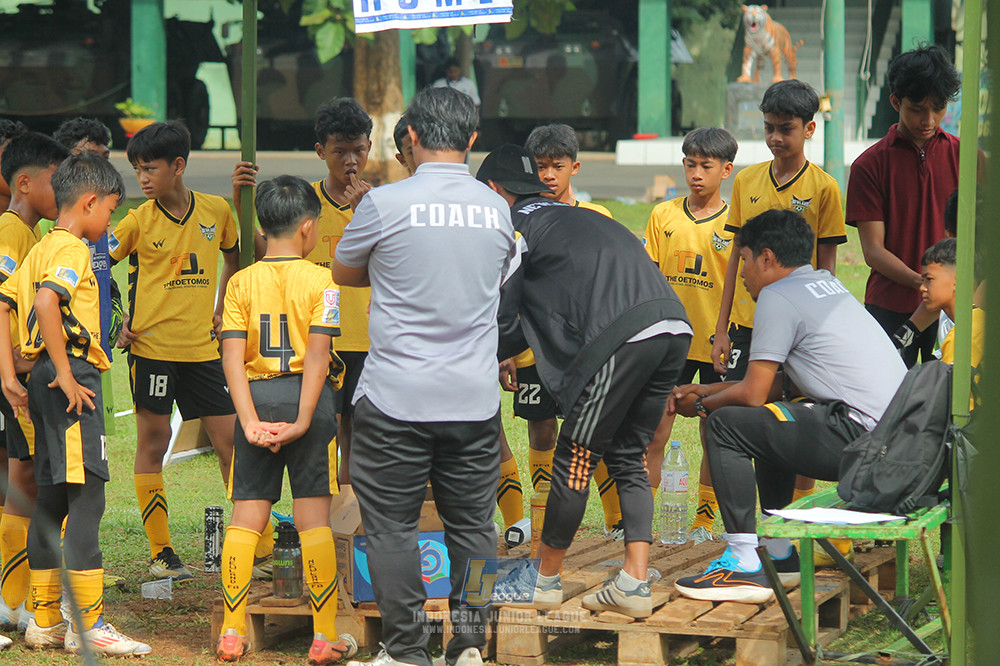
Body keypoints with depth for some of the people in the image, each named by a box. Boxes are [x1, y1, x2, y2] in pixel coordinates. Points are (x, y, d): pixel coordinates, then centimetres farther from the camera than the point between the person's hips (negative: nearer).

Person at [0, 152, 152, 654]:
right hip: (72, 376, -10)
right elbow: (46, 303, -27)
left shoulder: (40, 249, 18)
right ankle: (88, 625, -11)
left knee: (52, 499, 13)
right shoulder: (71, 250, -10)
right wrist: (64, 374, -22)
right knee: (86, 497, -10)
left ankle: (45, 621, 18)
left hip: (47, 381, 10)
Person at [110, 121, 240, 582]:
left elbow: (234, 255, 21)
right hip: (152, 347, -3)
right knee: (153, 445, 2)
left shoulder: (217, 211, 2)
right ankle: (161, 553, 9)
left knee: (232, 443, 3)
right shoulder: (138, 221, -7)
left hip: (203, 348, 3)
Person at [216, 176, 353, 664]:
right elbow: (318, 354, -12)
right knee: (313, 516, 1)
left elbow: (232, 357, -5)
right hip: (306, 398, -2)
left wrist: (250, 420, -8)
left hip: (256, 398, 2)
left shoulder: (241, 282, 4)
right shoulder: (319, 280, -3)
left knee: (246, 515, 7)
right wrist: (303, 420, -13)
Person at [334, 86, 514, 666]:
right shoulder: (497, 210, 5)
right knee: (472, 525, 11)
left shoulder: (385, 204, -8)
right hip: (476, 399, 4)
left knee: (392, 526, 6)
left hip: (397, 399, -3)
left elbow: (342, 274, 10)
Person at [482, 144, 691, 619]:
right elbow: (549, 309, 41)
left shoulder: (515, 225, 9)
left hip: (623, 339, -8)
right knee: (627, 457, 16)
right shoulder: (570, 218, 34)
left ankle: (544, 580, 16)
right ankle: (634, 584, 8)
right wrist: (499, 356, 47)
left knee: (575, 457, 5)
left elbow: (500, 318, 10)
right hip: (674, 331, 8)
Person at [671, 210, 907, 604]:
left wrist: (702, 405, 12)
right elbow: (772, 384, 26)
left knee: (725, 425, -8)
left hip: (862, 438, -10)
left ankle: (744, 566, -10)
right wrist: (706, 391, 28)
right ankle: (778, 555, 31)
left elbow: (753, 393, -6)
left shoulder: (777, 297, -5)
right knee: (767, 422, 29)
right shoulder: (826, 284, 23)